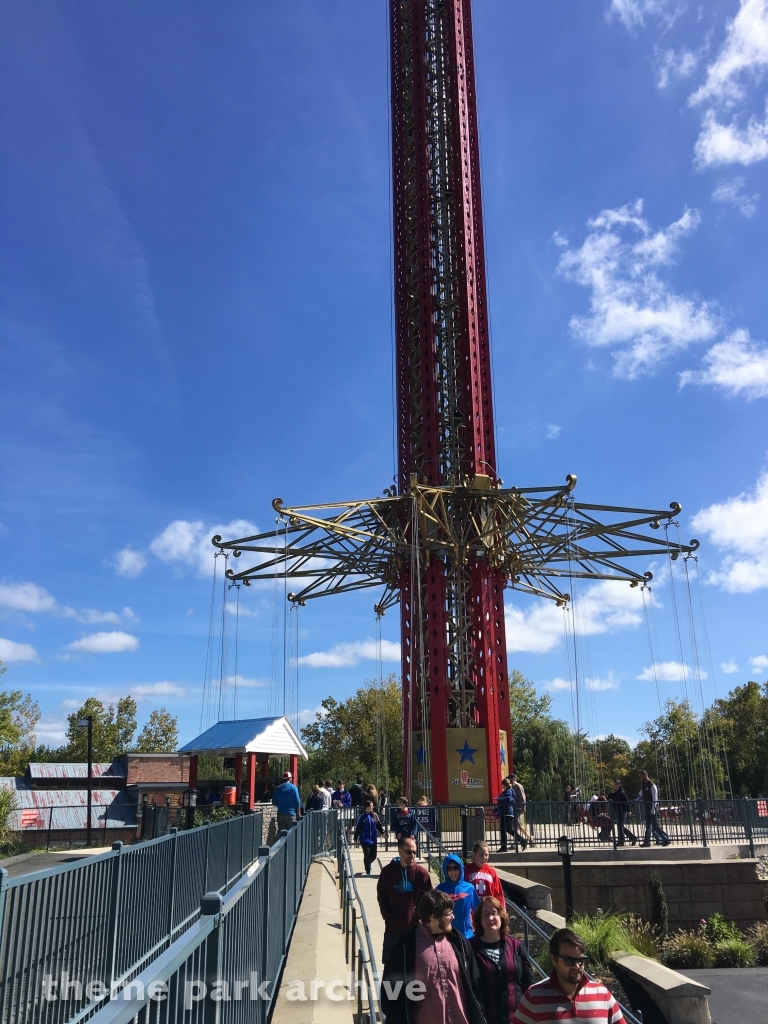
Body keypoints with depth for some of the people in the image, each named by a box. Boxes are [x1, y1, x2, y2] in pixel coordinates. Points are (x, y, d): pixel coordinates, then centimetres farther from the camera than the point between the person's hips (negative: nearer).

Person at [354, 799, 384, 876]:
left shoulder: (375, 816, 3)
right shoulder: (362, 817, -7)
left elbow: (378, 825, 11)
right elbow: (358, 828, -4)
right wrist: (355, 838, -2)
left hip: (373, 839, 4)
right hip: (364, 839, -4)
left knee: (373, 855, 7)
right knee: (367, 855, -5)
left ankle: (368, 863, 41)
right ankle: (368, 871, 13)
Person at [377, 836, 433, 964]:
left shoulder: (421, 873, -6)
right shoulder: (387, 871, -4)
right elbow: (381, 897, 5)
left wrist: (418, 917, -7)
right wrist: (388, 918, -3)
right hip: (392, 929, 1)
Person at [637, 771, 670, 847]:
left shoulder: (652, 785, -13)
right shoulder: (643, 786, 12)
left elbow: (655, 798, -16)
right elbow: (641, 796, 21)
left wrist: (653, 809, -21)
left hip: (652, 808, -8)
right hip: (647, 808, 8)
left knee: (655, 825, -8)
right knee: (648, 825, 9)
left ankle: (666, 839, 1)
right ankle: (647, 841, 12)